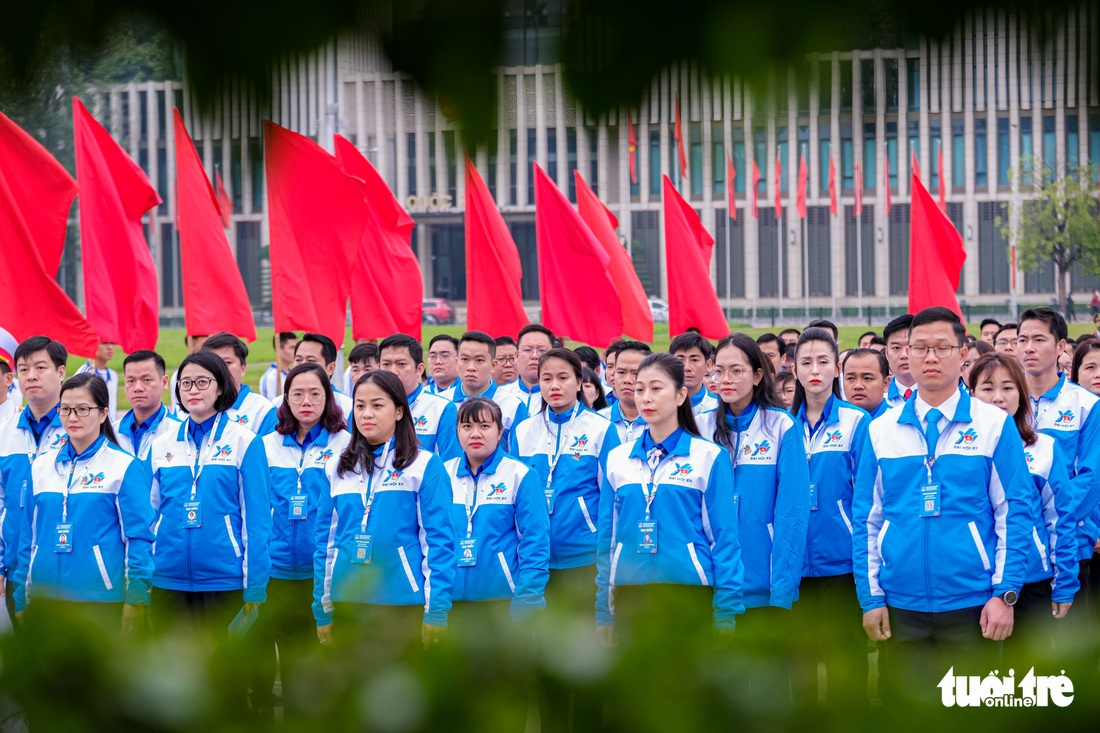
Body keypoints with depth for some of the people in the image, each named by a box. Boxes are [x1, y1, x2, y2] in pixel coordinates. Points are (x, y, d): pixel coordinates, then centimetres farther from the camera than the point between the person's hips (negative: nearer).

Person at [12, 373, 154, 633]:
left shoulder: (125, 467, -2)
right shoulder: (41, 466, 11)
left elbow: (139, 538, -4)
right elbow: (28, 538, 14)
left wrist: (135, 601, -10)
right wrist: (21, 601, 11)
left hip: (101, 601, -4)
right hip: (45, 599, 4)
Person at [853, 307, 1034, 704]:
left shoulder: (994, 425, -1)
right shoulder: (882, 430, 6)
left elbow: (1015, 512, -2)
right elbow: (866, 519, 7)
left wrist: (1005, 593, -9)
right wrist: (871, 597, 1)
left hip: (972, 607, -2)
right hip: (901, 607, 2)